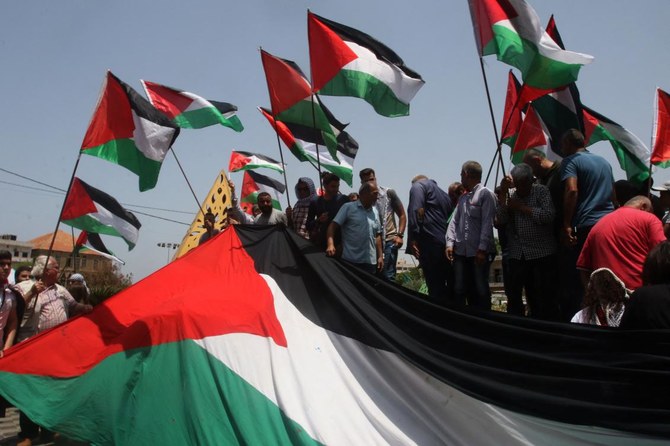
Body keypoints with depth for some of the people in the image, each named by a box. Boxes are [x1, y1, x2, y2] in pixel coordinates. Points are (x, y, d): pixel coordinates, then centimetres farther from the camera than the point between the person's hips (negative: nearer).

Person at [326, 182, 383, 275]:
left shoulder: (375, 212, 14)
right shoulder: (348, 207, -2)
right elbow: (332, 226, -8)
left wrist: (380, 256, 12)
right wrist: (330, 245, -23)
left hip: (371, 262, 5)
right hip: (350, 261, -5)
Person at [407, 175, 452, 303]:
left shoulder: (418, 186, 7)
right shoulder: (444, 194, 29)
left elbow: (416, 211, -11)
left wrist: (412, 238, -16)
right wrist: (448, 242, 20)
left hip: (430, 242, -8)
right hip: (447, 244, 8)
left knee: (435, 288, -8)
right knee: (443, 285, 11)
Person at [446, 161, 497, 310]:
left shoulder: (485, 194, -4)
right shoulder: (463, 198, 17)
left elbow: (487, 223, -11)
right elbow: (454, 221, 14)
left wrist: (482, 249, -17)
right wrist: (450, 243, 1)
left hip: (480, 252, -6)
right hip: (461, 251, 6)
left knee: (481, 290, 1)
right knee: (459, 290, 8)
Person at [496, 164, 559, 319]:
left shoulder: (541, 191, 0)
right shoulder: (511, 196, 13)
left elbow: (549, 216, -14)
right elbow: (501, 220, 0)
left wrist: (521, 207, -11)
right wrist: (502, 193, -5)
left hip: (542, 254, -4)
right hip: (517, 255, 4)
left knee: (545, 295, -1)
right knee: (513, 295, 6)